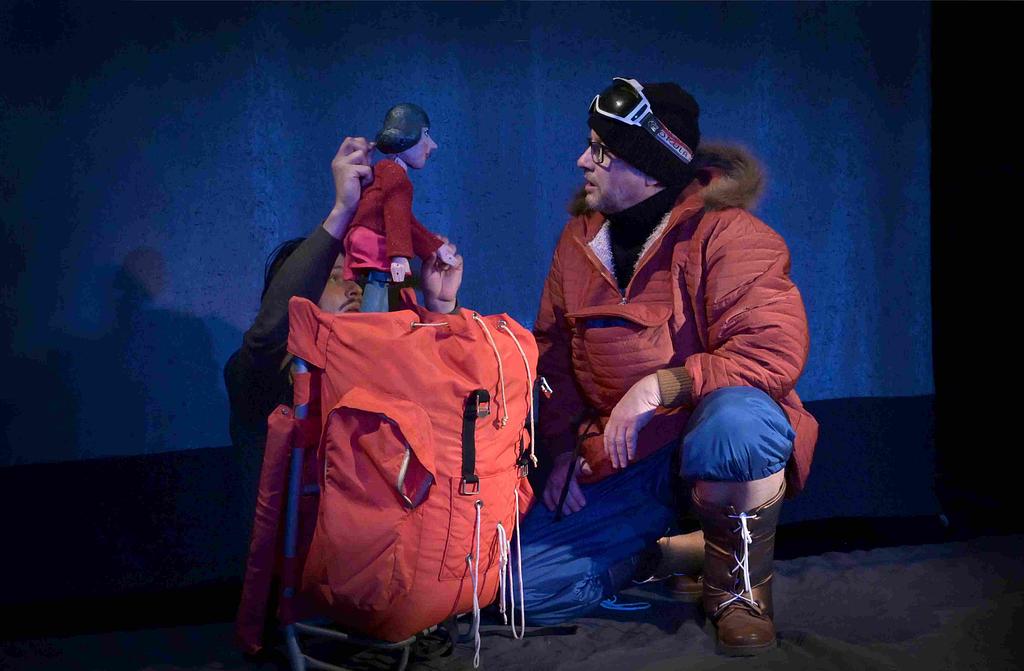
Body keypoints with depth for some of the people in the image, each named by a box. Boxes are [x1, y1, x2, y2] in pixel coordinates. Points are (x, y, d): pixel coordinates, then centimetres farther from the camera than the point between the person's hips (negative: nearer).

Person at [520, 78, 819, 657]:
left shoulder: (724, 233, -14)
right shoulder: (579, 241, 6)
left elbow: (775, 349, -24)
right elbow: (554, 354, 15)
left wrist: (661, 386, -30)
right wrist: (564, 448, 4)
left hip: (711, 431, -5)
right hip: (619, 461, 6)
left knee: (735, 421, -43)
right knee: (532, 591, -7)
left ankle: (738, 582, -13)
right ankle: (658, 543, 20)